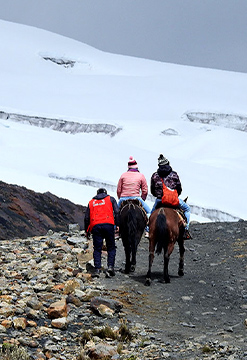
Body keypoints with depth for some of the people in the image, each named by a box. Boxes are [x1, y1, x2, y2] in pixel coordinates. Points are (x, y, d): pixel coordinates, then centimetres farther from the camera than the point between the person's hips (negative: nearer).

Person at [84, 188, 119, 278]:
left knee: (97, 249, 5)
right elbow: (117, 212, 3)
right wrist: (118, 224, 2)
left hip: (95, 226, 1)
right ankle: (110, 266, -9)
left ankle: (97, 269, -5)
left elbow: (86, 218, 18)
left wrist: (87, 230, 24)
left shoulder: (91, 202, 22)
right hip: (108, 225, -1)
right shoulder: (110, 199, 17)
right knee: (111, 248, 7)